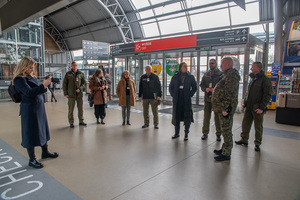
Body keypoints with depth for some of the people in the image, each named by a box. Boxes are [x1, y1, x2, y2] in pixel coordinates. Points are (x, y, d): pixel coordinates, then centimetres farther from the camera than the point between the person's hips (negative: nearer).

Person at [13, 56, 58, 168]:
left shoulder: (31, 77, 13)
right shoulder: (19, 79, -13)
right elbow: (29, 92, -25)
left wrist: (44, 85, 8)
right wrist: (43, 85, -29)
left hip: (39, 108, 9)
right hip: (29, 110, -9)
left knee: (42, 130, 18)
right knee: (31, 134, 1)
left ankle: (45, 152, 35)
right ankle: (32, 160, 15)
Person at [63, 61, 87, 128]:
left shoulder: (81, 74, 6)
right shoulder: (68, 74, 4)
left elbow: (84, 82, 9)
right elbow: (64, 84, 6)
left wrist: (80, 88, -8)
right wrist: (65, 93, -1)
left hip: (79, 94, 1)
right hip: (71, 95, -1)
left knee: (80, 108, 6)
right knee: (71, 109, 2)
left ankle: (81, 121, 18)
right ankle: (71, 123, 13)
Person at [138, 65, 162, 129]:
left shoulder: (155, 77, 0)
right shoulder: (142, 77, 9)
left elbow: (159, 86, -1)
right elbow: (140, 87, 13)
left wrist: (159, 95, -7)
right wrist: (140, 96, 9)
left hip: (153, 97, -3)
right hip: (145, 97, 3)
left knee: (155, 111, 0)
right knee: (145, 111, 9)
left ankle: (156, 124, 11)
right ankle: (146, 123, 21)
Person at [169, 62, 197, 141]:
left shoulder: (190, 77, 3)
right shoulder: (175, 76, 6)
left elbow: (194, 87, 7)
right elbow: (170, 87, 12)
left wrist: (190, 95, -3)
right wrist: (173, 95, 2)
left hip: (187, 100, -1)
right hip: (177, 100, 2)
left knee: (187, 116, 1)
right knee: (176, 116, 8)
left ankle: (186, 134, 13)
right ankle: (176, 133, 23)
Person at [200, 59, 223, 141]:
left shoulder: (221, 74, -1)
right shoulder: (206, 74, 13)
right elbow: (201, 85, 12)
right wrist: (206, 89, -8)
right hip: (207, 98, 3)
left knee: (217, 117, 5)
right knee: (206, 117, 8)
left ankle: (218, 134, 18)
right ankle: (205, 133, 19)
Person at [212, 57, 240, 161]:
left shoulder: (232, 75, -16)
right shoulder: (228, 74, 18)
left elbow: (231, 93, -24)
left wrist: (226, 108, -26)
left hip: (226, 108, -11)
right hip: (222, 107, 11)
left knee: (226, 130, -3)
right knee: (225, 130, 18)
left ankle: (226, 154, 7)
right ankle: (225, 149, 31)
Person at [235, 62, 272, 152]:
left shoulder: (265, 80, -11)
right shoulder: (252, 78, 12)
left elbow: (267, 95, -14)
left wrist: (262, 108, -18)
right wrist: (245, 102, 12)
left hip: (257, 108, -7)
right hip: (249, 107, 7)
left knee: (258, 127, 6)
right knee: (245, 124, 12)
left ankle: (257, 144, 19)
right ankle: (244, 139, 27)